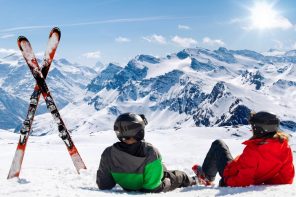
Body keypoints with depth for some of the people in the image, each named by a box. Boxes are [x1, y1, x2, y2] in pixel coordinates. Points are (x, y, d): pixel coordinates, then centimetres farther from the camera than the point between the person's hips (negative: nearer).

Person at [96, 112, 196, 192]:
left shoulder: (108, 154, -30)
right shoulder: (151, 153, -42)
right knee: (181, 176, 27)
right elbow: (153, 188, -35)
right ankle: (193, 182, 60)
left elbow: (103, 185, -19)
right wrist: (171, 183, -14)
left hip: (127, 189, 4)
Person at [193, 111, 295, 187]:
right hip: (258, 181, 7)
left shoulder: (253, 150, -36)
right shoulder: (285, 147, -17)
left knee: (218, 145, 11)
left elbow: (242, 179, -31)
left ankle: (206, 177, 29)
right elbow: (288, 174, -6)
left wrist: (228, 182, -11)